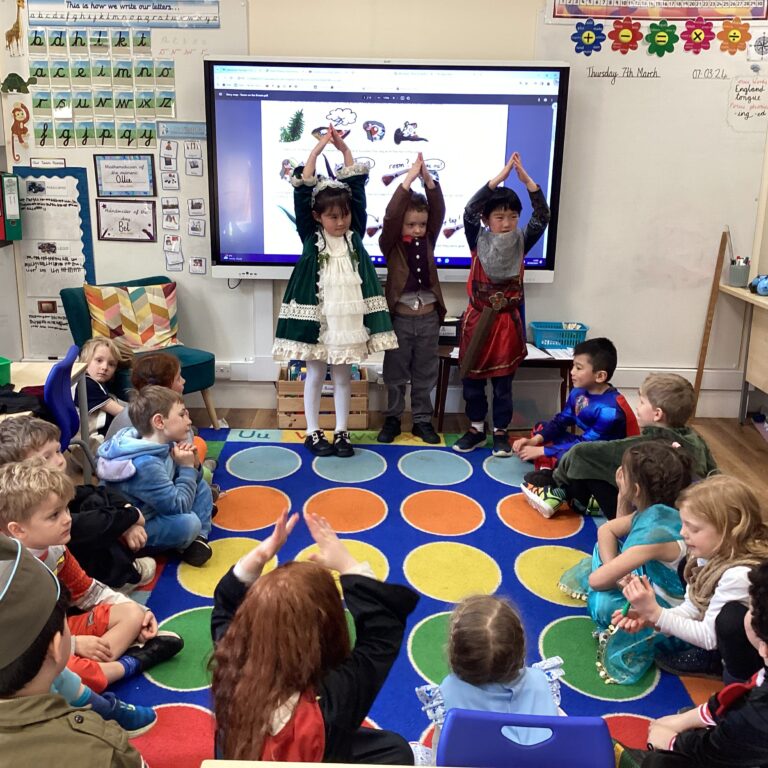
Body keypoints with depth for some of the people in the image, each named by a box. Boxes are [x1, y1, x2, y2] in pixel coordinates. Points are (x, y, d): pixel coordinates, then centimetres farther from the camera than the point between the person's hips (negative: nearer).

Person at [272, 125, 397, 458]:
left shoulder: (355, 235, 4)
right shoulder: (310, 237, -3)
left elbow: (357, 187, 3)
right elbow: (302, 192, -10)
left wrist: (345, 150, -1)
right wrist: (317, 150, -13)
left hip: (348, 317, 3)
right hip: (317, 316, -2)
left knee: (343, 375, 11)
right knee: (315, 373, 9)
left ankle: (341, 433, 21)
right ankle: (313, 433, 20)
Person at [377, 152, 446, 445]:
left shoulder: (428, 241, 5)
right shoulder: (390, 244, -4)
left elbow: (439, 212, -7)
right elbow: (390, 216, -20)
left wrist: (428, 179, -19)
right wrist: (408, 180, -24)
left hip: (428, 317, 3)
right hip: (400, 317, -3)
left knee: (425, 375, 11)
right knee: (396, 374, 9)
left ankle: (422, 421, 23)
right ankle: (392, 419, 22)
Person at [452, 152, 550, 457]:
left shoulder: (521, 242, -1)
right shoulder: (478, 241, -5)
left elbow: (542, 217, -14)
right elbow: (469, 211, -20)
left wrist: (526, 179, -23)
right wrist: (500, 176, -26)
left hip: (508, 322, 0)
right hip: (478, 320, 0)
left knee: (503, 382, 7)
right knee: (472, 380, 9)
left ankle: (500, 432, 21)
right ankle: (476, 429, 25)